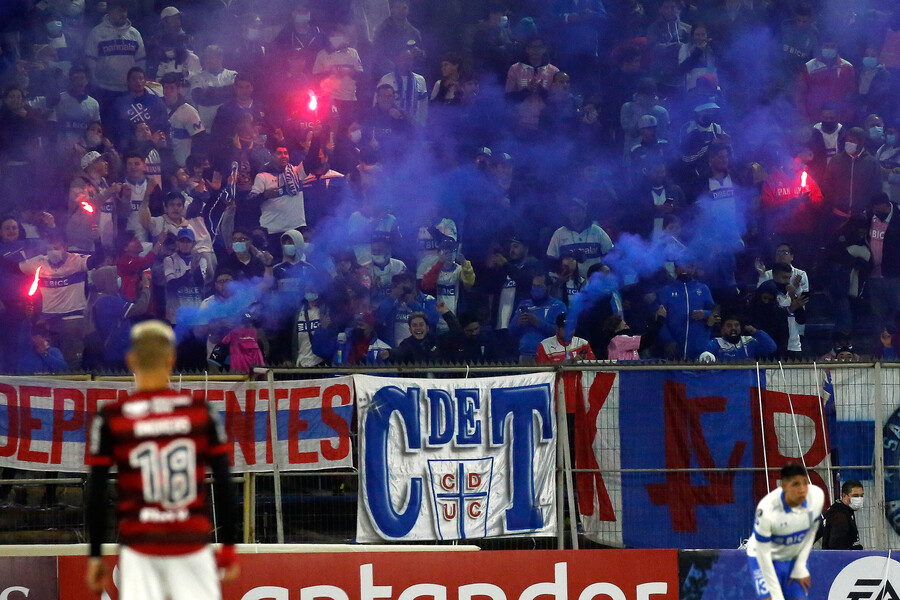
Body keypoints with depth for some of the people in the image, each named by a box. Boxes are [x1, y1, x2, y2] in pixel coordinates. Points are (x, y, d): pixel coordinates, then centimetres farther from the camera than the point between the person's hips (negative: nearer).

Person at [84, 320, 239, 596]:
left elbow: (96, 493, -1)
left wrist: (95, 555, 7)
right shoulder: (201, 411, 1)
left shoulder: (110, 418, -2)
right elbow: (224, 485, 2)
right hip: (192, 542, 1)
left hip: (139, 544, -1)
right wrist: (229, 546, 10)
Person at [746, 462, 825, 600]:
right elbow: (763, 554, -24)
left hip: (795, 558, 4)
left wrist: (800, 566, -1)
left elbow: (811, 532, 0)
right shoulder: (766, 510, -34)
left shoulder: (817, 496, -21)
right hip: (766, 559, -4)